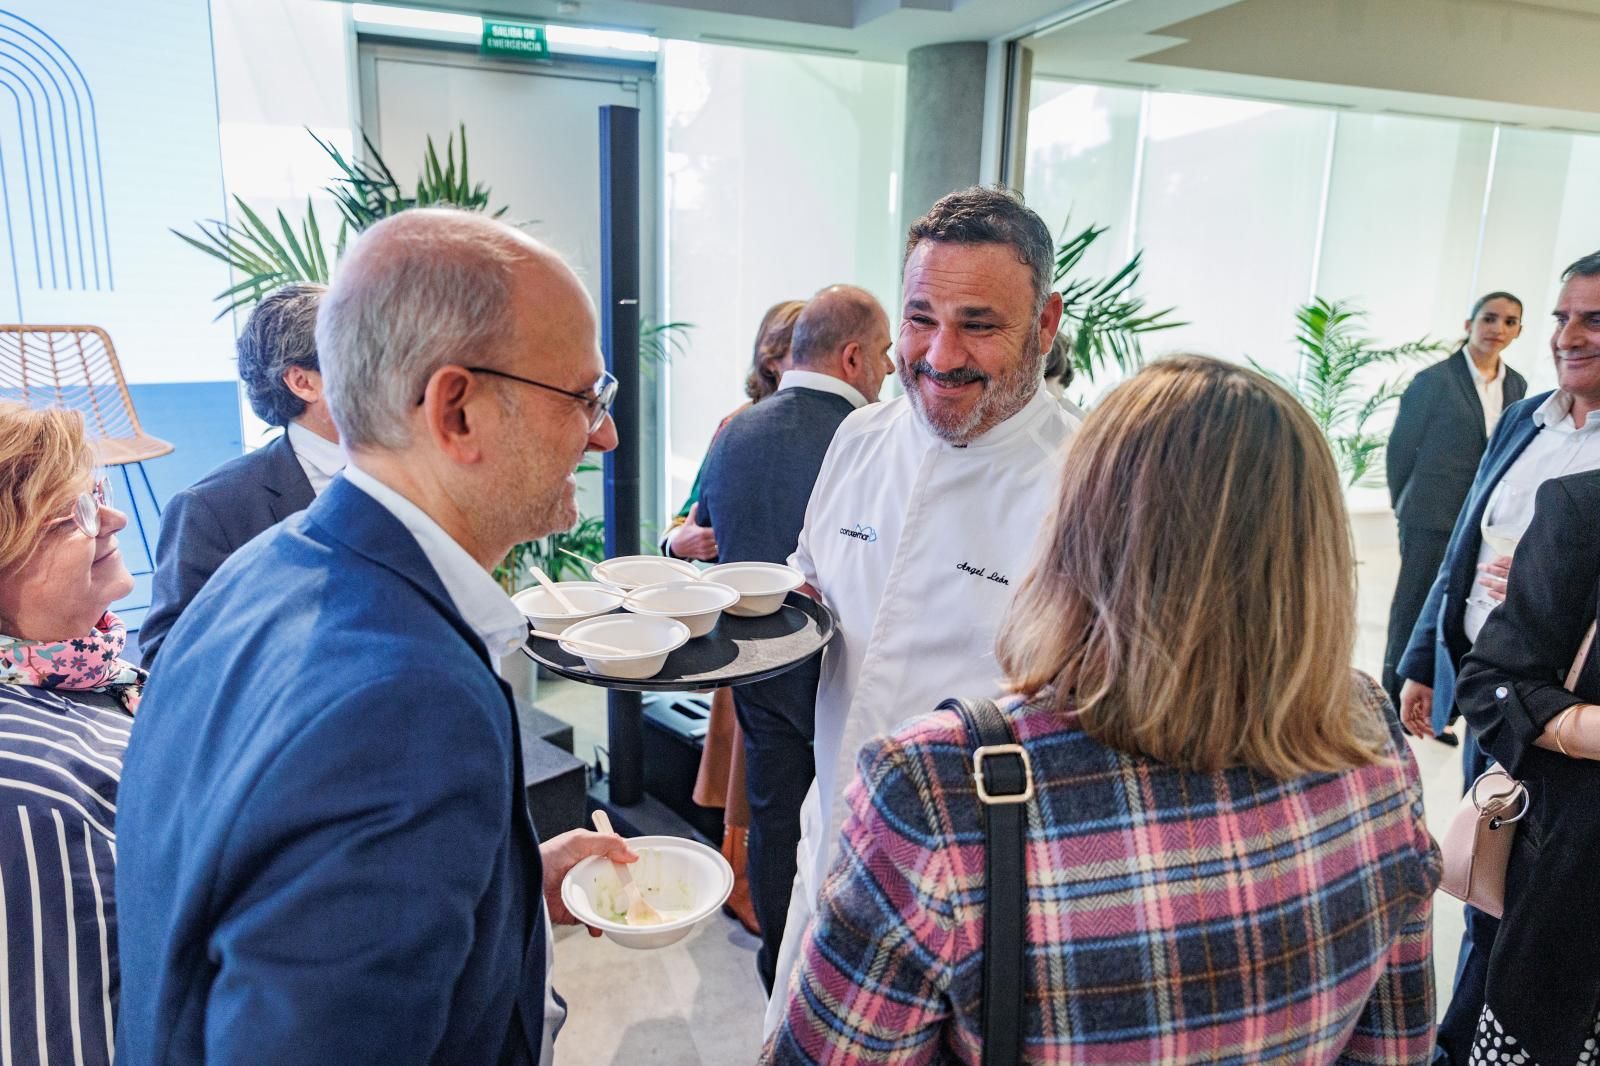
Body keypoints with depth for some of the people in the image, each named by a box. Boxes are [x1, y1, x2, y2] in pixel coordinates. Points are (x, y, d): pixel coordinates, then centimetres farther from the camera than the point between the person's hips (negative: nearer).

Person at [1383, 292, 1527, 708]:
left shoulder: (1516, 385, 8)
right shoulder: (1434, 379, -9)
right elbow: (1400, 446, -5)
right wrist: (1405, 506, 2)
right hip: (1433, 518, -5)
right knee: (1412, 612, 3)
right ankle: (1394, 706, 15)